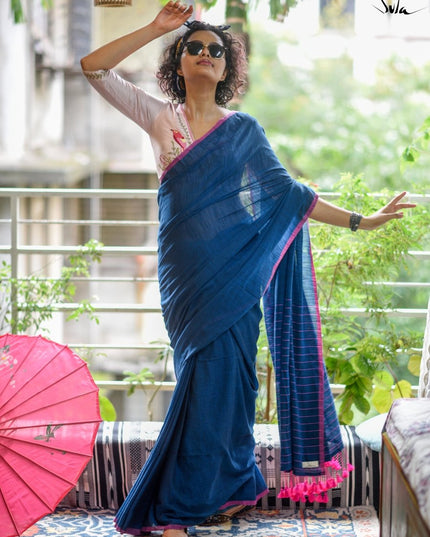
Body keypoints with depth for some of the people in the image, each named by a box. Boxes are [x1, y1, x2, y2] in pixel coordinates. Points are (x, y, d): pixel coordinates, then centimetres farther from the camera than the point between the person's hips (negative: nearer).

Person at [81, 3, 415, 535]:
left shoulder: (242, 128, 8)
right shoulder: (159, 117, 8)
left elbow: (287, 193, 9)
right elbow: (94, 68, 1)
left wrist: (360, 221, 7)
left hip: (232, 265, 0)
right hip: (183, 266, 0)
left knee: (219, 372, -3)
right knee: (203, 372, 0)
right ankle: (237, 483, 15)